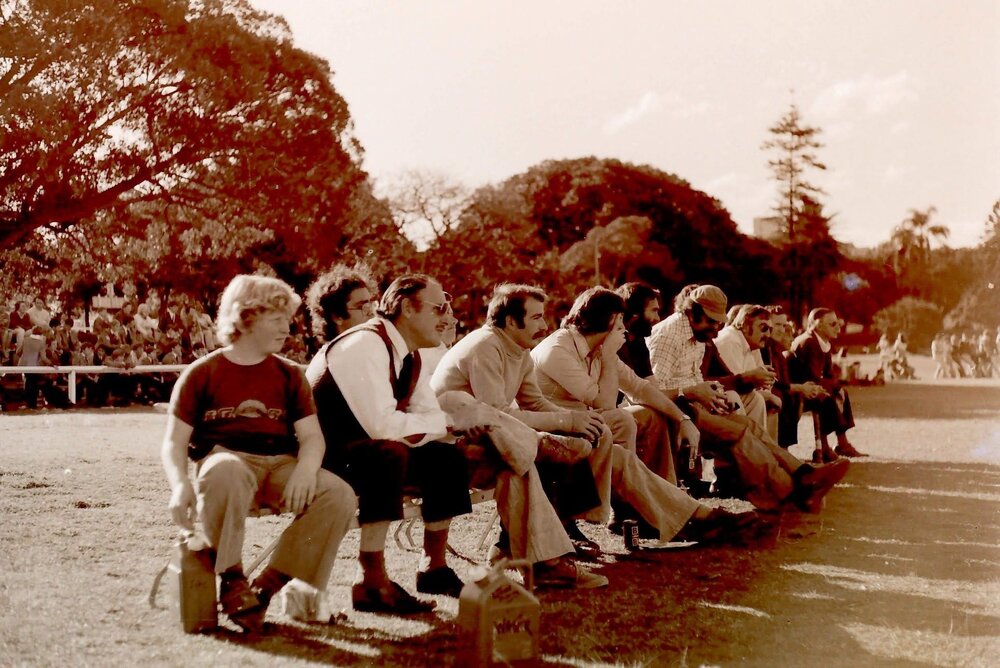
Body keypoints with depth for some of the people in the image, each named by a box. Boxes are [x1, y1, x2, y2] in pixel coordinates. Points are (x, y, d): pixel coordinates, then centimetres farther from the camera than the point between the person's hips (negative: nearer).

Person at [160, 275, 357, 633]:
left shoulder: (289, 375, 16)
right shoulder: (202, 373, 8)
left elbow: (312, 436, 7)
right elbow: (175, 442, 3)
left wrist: (305, 468, -18)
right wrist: (180, 484, -20)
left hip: (281, 465, 3)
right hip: (225, 458, -3)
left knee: (339, 495, -26)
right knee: (224, 473, -42)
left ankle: (268, 586, -18)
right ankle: (232, 580, -21)